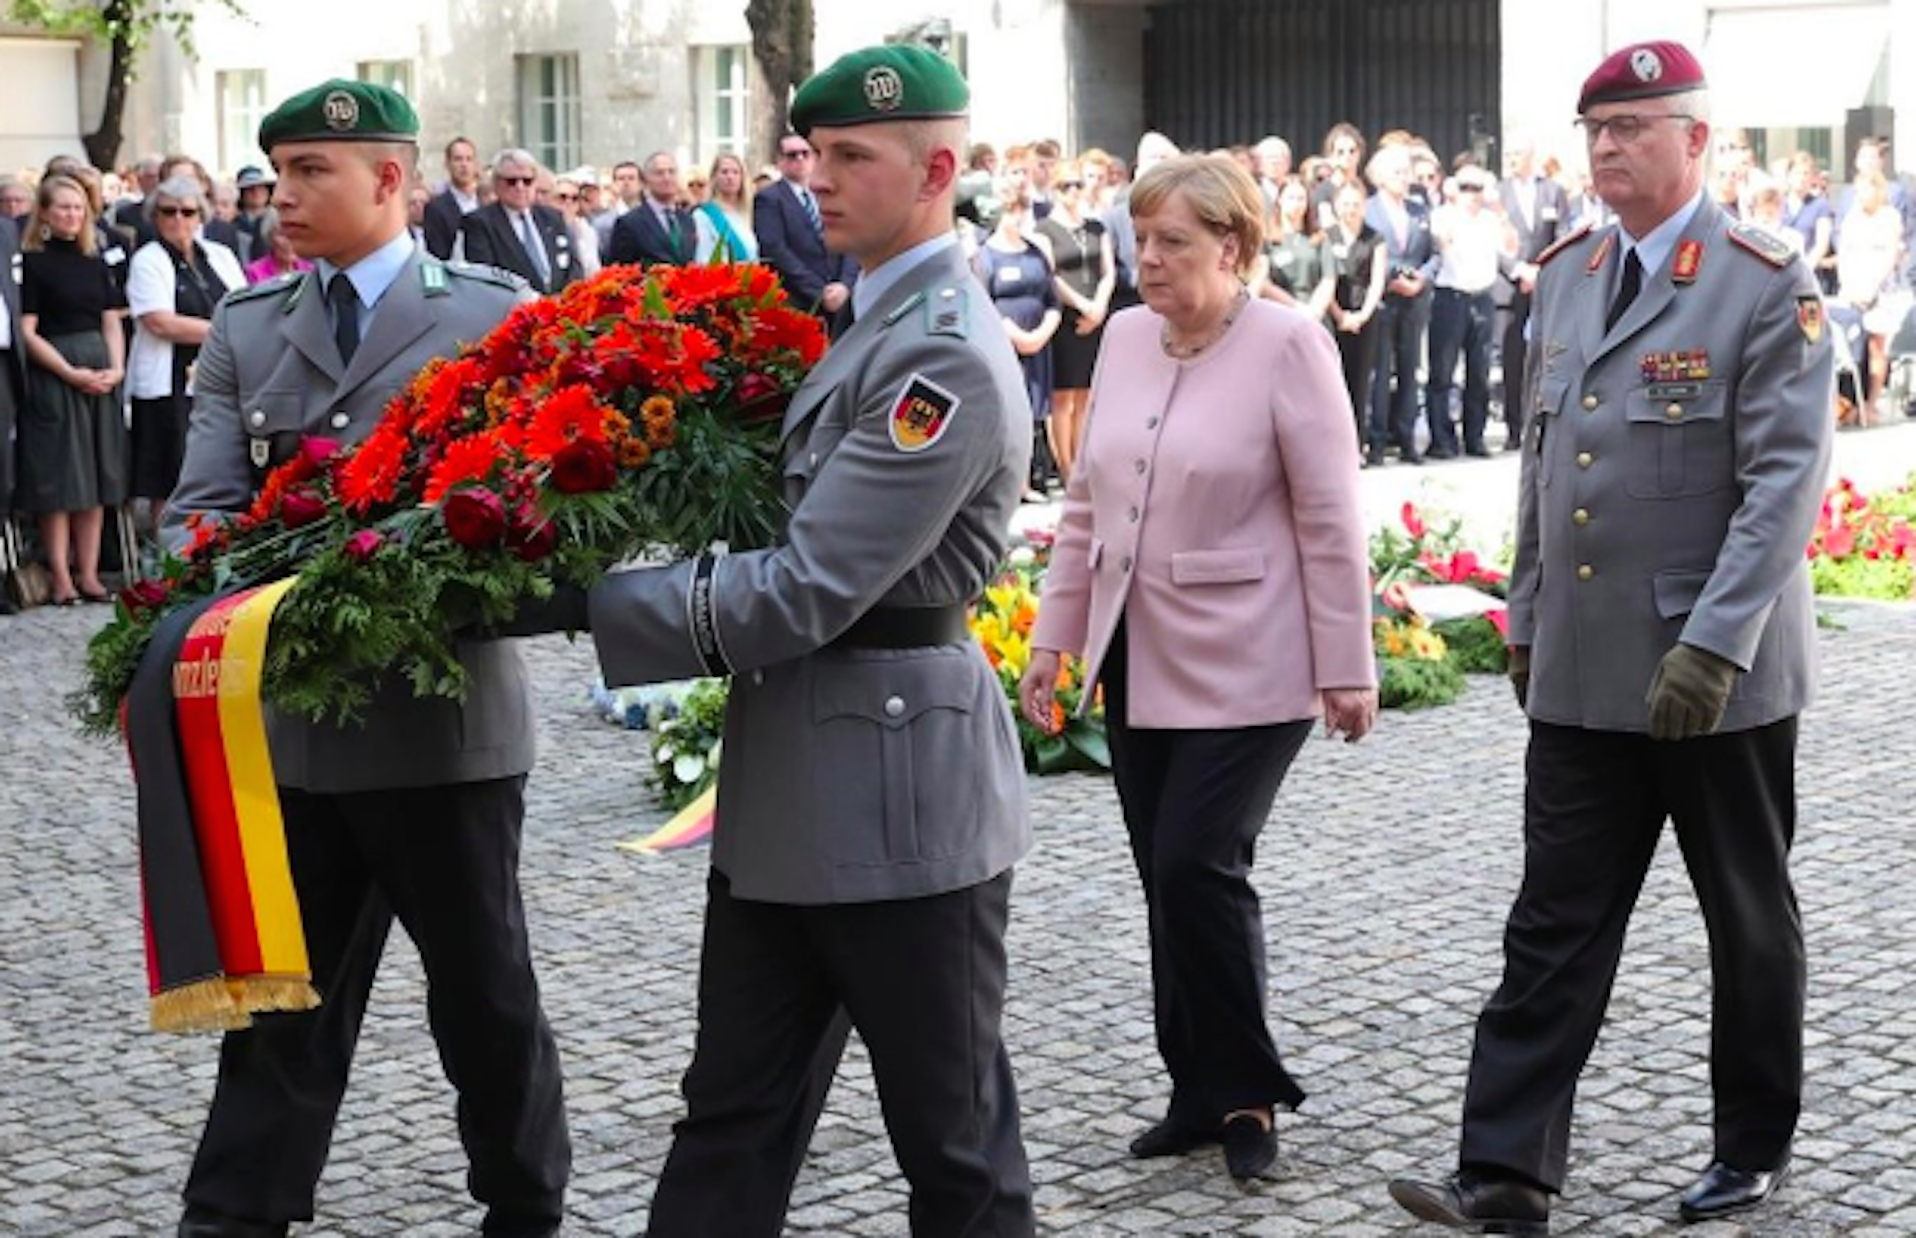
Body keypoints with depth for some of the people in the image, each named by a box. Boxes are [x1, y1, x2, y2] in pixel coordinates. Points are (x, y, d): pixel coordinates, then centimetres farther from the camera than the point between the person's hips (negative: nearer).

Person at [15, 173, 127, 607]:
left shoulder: (95, 262, 13)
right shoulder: (32, 263, -4)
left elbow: (112, 322, 12)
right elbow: (27, 332, -8)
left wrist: (117, 368, -5)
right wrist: (71, 372, -15)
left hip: (101, 376, 6)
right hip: (52, 376, -6)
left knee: (97, 476, 5)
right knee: (58, 478, -3)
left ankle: (88, 574, 10)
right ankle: (61, 577, 0)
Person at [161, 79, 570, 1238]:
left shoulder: (494, 311, -2)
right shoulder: (244, 329, 9)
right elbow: (204, 505, 2)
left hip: (446, 713, -3)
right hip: (288, 716, 3)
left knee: (486, 989, 11)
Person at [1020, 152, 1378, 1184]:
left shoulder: (1286, 345, -10)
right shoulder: (1124, 337, 7)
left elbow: (1330, 520, -10)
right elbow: (1085, 502, 13)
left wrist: (1346, 667, -10)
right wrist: (1051, 637, 11)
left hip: (1245, 668, -6)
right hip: (1138, 661, 6)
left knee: (1198, 868, -11)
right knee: (1166, 879, 9)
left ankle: (1242, 1092, 8)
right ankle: (1200, 1092, 22)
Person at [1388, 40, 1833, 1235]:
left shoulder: (1769, 284, -10)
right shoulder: (1566, 275, 9)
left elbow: (1787, 478, -16)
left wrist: (1714, 645, -22)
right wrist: (1528, 617, 16)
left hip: (1719, 677, -5)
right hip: (1582, 673, 5)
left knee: (1749, 921, 11)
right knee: (1555, 927, 3)